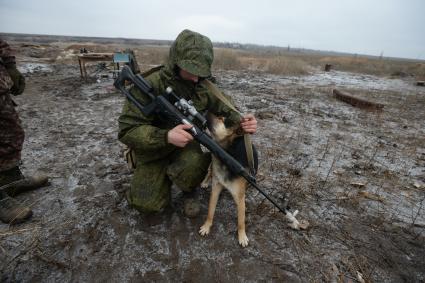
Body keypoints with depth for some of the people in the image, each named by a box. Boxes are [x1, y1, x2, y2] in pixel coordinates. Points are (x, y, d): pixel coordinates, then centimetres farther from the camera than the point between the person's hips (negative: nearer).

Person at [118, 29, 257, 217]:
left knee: (192, 167, -33)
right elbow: (127, 130, -24)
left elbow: (224, 111, 0)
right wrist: (165, 137, -42)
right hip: (153, 150, -1)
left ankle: (189, 191, 4)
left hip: (186, 145, 2)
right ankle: (166, 177, 21)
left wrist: (242, 122, -23)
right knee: (148, 204, -13)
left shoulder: (201, 87, -10)